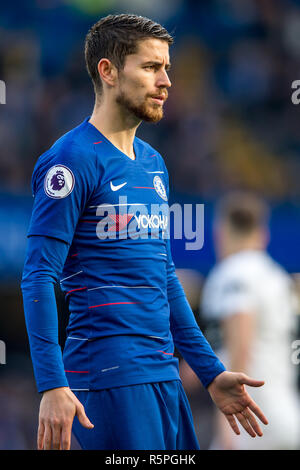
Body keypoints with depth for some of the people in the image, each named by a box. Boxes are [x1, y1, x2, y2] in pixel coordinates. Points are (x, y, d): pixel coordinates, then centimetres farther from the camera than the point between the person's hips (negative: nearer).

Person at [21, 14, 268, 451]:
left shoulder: (153, 164, 18)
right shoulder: (73, 159, -8)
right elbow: (39, 278, -12)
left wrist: (211, 372, 22)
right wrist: (52, 386, -20)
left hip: (163, 376, 8)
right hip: (109, 377, -8)